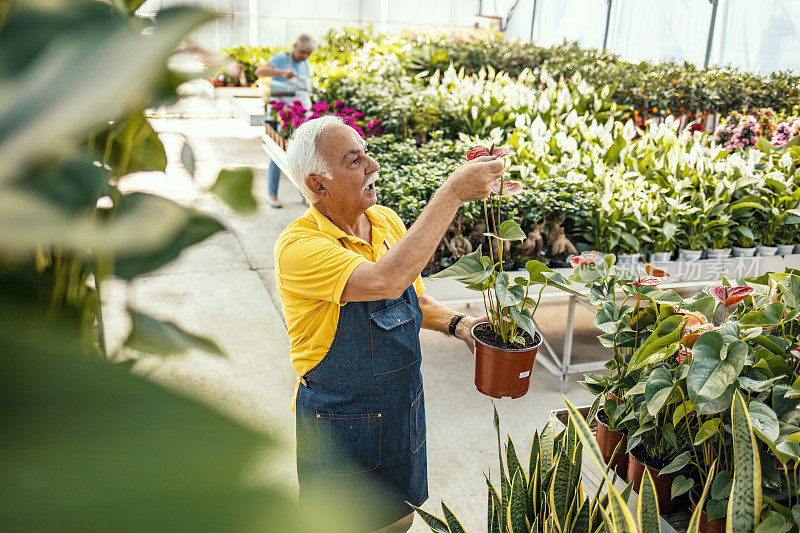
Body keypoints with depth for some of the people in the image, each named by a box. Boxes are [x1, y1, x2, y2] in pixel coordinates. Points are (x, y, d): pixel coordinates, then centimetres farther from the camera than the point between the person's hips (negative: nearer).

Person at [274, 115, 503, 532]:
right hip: (341, 420, -6)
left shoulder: (387, 221, -4)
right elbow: (385, 281, -42)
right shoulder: (298, 246, -25)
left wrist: (456, 324, -10)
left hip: (404, 407, 6)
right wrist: (452, 193, -39)